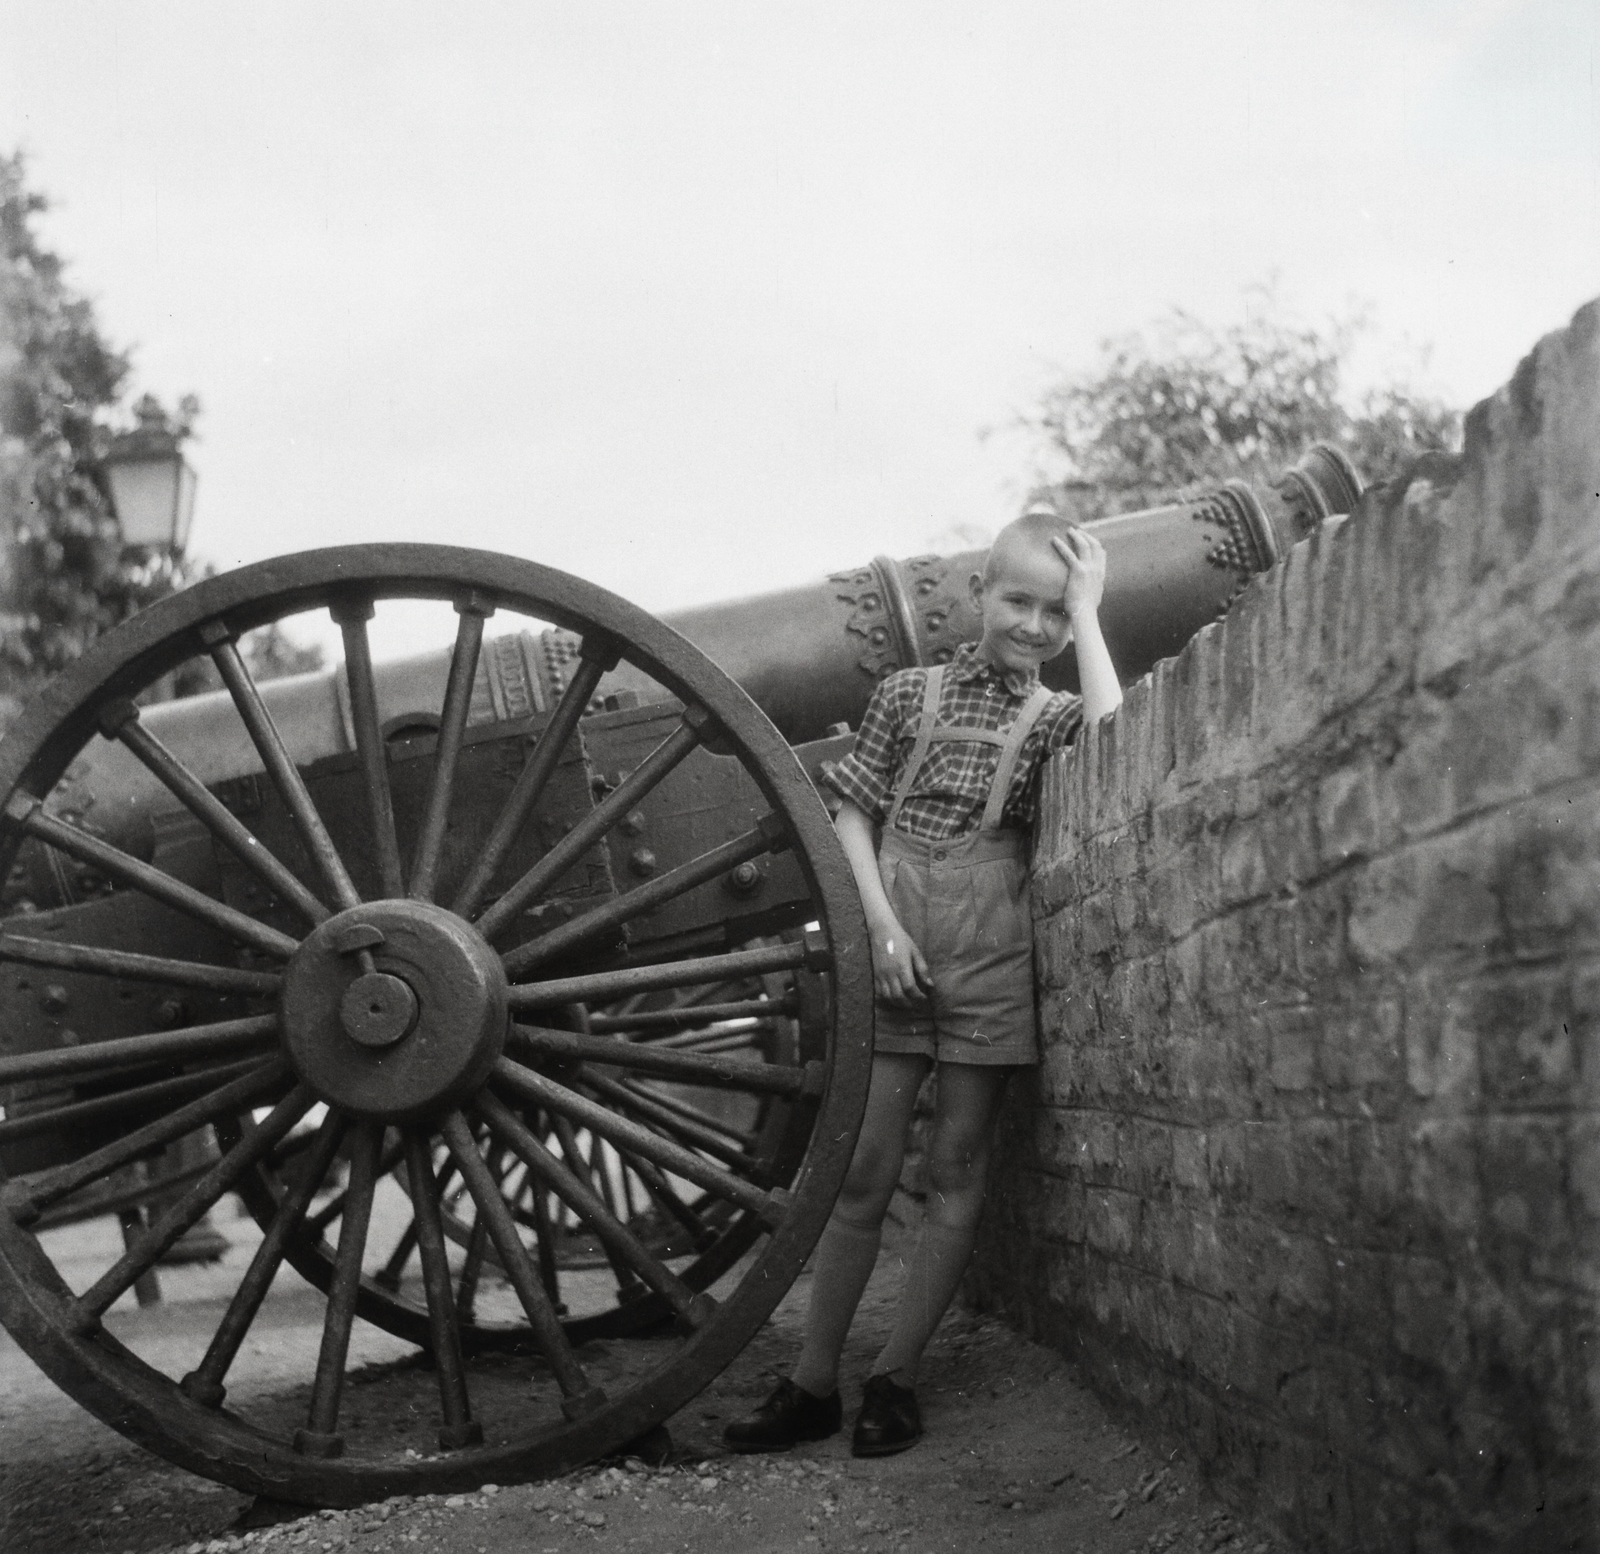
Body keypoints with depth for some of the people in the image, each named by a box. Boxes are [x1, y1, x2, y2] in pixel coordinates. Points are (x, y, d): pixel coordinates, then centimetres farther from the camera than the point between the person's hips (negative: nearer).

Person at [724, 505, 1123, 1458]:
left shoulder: (1052, 717, 6)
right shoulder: (909, 693, 8)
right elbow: (854, 816, 6)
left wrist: (1088, 611, -9)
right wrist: (883, 924, -8)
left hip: (990, 954, 0)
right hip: (895, 943, 0)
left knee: (958, 1171, 3)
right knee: (864, 1171, 1)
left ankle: (897, 1379, 12)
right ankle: (814, 1384, 9)